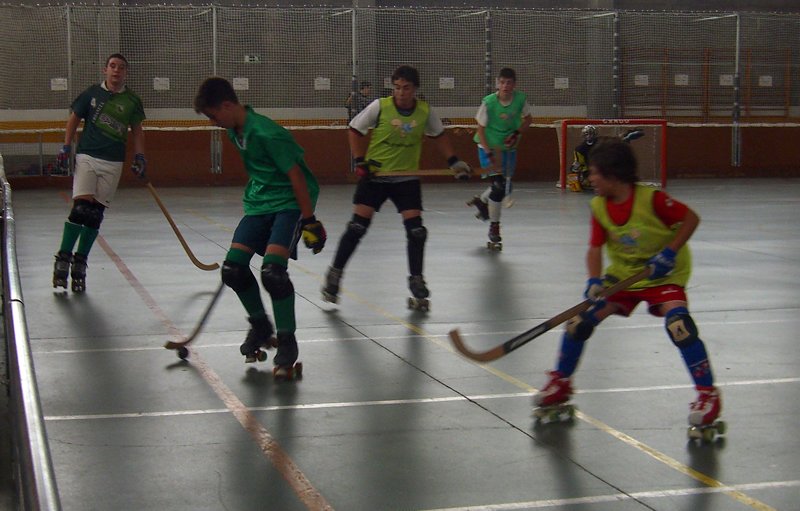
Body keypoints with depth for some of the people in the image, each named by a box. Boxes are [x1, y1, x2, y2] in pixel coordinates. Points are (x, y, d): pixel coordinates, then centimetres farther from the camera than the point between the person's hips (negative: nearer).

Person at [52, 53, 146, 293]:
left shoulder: (132, 101, 7)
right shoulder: (92, 93, 1)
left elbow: (136, 130, 16)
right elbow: (74, 119, 10)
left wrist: (140, 156, 5)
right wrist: (66, 147, 2)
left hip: (114, 163, 2)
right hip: (87, 156, -2)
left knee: (96, 214, 3)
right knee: (81, 207, -16)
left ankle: (79, 263, 13)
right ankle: (63, 259, -6)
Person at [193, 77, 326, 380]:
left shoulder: (266, 133, -23)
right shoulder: (235, 131, 5)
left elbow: (295, 175, -22)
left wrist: (309, 220, -21)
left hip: (289, 202, -9)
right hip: (260, 203, 9)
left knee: (272, 270, -23)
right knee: (233, 268, -1)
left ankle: (287, 341, -7)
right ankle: (260, 326, 22)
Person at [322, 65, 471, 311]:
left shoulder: (425, 111, -4)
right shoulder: (380, 106, -12)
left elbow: (438, 135, 14)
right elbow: (355, 130, -1)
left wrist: (453, 161, 6)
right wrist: (360, 161, -10)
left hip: (407, 178, 2)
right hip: (374, 175, -2)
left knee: (416, 229, -5)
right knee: (358, 225, -8)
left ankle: (417, 281, 12)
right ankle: (334, 275, 7)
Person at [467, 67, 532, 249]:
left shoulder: (520, 99, -13)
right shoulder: (488, 102, -21)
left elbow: (528, 119, 5)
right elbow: (480, 129, -13)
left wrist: (517, 134, -12)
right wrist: (489, 153, -19)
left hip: (508, 147, 4)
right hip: (489, 146, -4)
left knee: (506, 189, 9)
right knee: (498, 185, -14)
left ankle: (481, 201, 41)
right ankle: (494, 229, 0)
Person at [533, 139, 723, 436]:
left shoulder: (651, 199, -24)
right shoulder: (599, 207, -8)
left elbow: (691, 218, -16)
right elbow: (595, 248, -7)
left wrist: (670, 252, -24)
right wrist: (595, 281, -25)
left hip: (663, 275, -5)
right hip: (623, 274, 5)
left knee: (679, 325, -27)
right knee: (580, 320, -4)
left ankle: (708, 393, -12)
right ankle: (561, 383, 18)